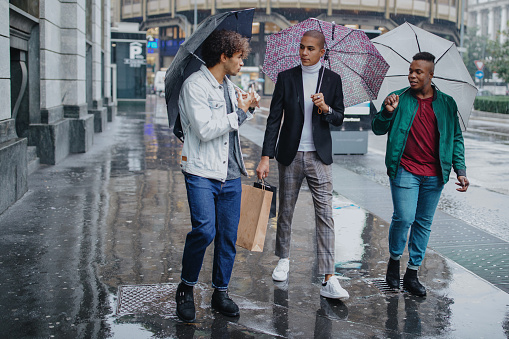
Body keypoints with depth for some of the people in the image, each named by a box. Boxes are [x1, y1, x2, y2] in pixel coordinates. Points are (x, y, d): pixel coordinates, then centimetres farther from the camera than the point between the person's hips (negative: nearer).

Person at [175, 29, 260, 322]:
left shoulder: (229, 85, 17)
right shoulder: (195, 85, -10)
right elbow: (205, 130, -20)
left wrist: (248, 108, 12)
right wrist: (238, 113, -11)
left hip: (230, 175, 8)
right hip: (202, 172, -7)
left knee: (228, 236, 7)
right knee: (204, 230, -19)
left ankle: (221, 292, 20)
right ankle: (186, 287, 2)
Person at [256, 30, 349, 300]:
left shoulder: (332, 79, 4)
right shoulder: (286, 78, 2)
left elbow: (339, 118, 7)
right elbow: (274, 119, 0)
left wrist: (326, 109, -16)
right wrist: (266, 157, -6)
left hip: (319, 157, 0)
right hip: (290, 155, 1)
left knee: (325, 215, -7)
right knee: (285, 211, 11)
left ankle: (328, 280, -9)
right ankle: (283, 259, 34)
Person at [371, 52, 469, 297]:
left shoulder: (447, 104, 9)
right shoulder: (399, 99, 5)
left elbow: (456, 138, 13)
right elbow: (378, 129, 4)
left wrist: (460, 170, 5)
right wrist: (387, 112, -15)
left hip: (434, 175, 2)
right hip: (405, 171, -2)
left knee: (424, 223, 6)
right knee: (404, 218, -13)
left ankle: (412, 274, 17)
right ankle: (394, 260, 14)